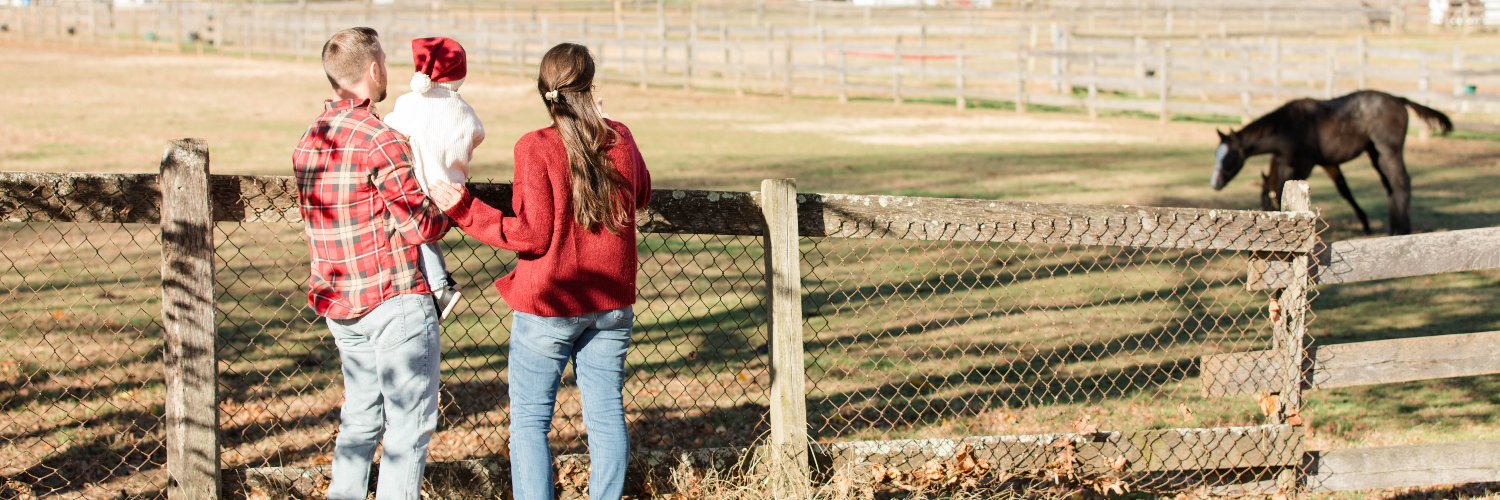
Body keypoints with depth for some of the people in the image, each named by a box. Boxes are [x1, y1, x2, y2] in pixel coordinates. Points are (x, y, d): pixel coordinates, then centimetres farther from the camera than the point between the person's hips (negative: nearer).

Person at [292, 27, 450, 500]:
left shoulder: (309, 140, 9)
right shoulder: (380, 140, -16)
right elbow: (418, 226, -18)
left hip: (338, 302, 8)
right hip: (394, 300, -8)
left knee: (361, 415, 18)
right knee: (409, 419, -2)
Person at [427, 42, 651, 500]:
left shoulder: (536, 148, -15)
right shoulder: (621, 139, -1)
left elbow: (532, 236, -16)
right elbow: (642, 195, 20)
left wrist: (463, 209, -12)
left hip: (549, 306, -4)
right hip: (611, 304, 5)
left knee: (529, 421, 3)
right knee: (606, 415, 11)